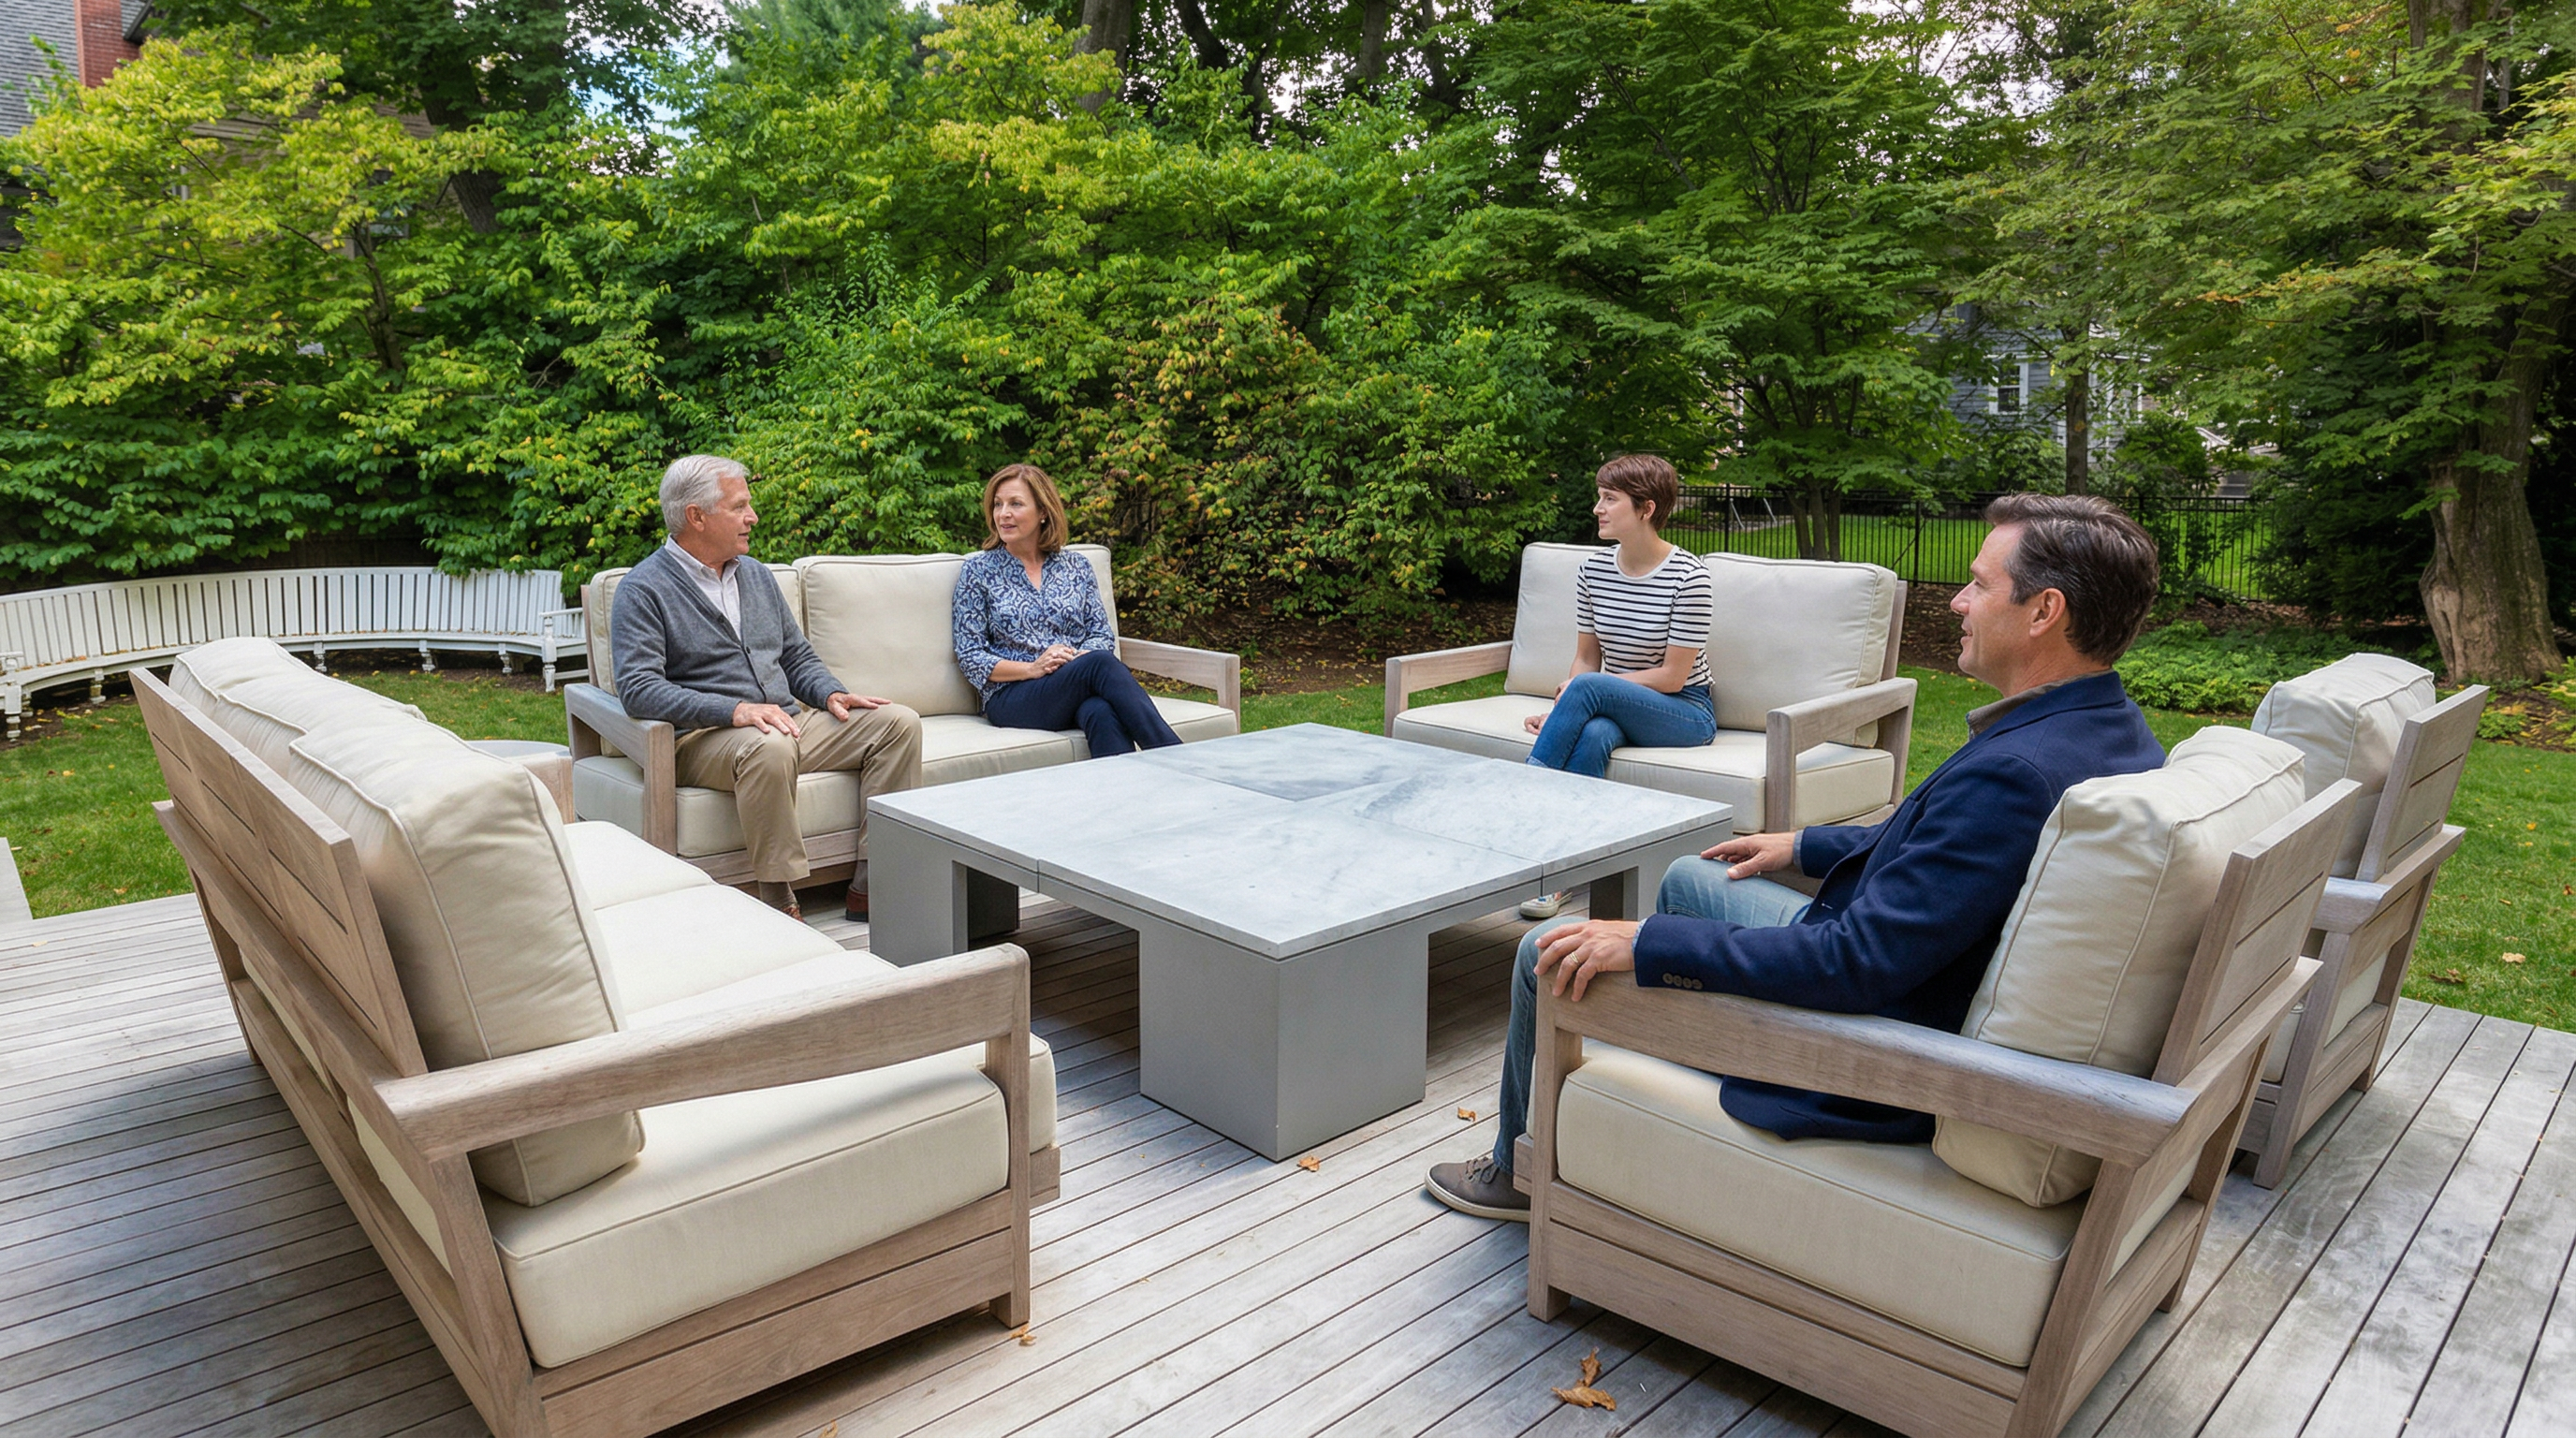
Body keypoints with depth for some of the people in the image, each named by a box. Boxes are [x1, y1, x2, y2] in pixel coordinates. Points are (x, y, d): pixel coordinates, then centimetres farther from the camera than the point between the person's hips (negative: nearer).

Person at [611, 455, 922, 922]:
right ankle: (780, 907, -29)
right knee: (769, 747, -40)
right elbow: (637, 687, -15)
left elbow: (797, 656, 23)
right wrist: (735, 710, -27)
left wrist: (831, 693, 0)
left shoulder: (756, 575, 20)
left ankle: (871, 886, -13)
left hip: (790, 721, 7)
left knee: (899, 722, -10)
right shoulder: (643, 590, -2)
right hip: (703, 737, -7)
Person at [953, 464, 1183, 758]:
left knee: (1103, 711, -38)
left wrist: (1079, 658, -12)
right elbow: (969, 656, 3)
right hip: (1011, 697, -3)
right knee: (1100, 664, -33)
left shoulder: (1077, 567, 17)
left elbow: (1102, 635, 12)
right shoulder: (978, 570, 9)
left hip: (1077, 693, 3)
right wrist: (1032, 668, -12)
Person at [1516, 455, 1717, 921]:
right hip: (1616, 706, 4)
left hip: (1684, 712, -4)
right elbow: (1586, 658, 5)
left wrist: (1580, 690, -18)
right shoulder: (1593, 570, 2)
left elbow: (1673, 676, -15)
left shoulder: (1688, 576, -15)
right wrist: (1559, 711, -14)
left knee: (1589, 689, -32)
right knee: (1592, 734, -33)